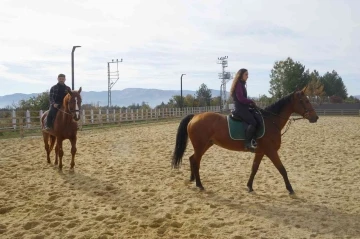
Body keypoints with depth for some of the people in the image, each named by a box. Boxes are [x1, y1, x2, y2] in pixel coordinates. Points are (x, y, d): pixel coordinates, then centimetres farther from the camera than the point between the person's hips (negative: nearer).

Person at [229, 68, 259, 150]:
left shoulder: (241, 84, 20)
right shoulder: (238, 84, -10)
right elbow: (241, 98, -19)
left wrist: (250, 103, 5)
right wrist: (251, 102, -8)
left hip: (244, 108, 10)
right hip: (240, 109, -10)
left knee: (258, 118, 2)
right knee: (253, 122, -23)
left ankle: (253, 139, -4)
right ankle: (248, 142, -21)